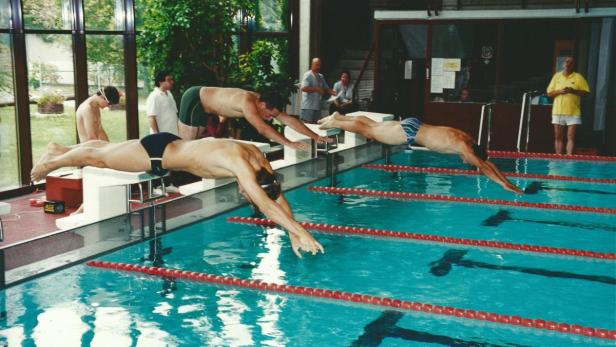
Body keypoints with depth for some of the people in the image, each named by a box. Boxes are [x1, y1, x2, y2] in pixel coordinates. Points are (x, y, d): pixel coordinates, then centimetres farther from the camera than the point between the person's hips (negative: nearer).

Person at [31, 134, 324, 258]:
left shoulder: (257, 156, -11)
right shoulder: (239, 163, -36)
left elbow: (277, 195, -5)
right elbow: (265, 204, -43)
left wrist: (293, 232, -10)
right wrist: (300, 232, -44)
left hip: (169, 145, 8)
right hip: (156, 154, -8)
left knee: (108, 150, 28)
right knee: (99, 157, 16)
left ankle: (59, 149, 52)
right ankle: (52, 162, 43)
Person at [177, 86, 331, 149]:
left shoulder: (262, 101, -10)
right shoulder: (247, 102, -35)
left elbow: (289, 120, -11)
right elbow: (262, 128, -48)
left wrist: (316, 136, -15)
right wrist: (289, 143, -53)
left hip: (205, 103, 9)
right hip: (194, 99, -9)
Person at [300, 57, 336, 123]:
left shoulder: (321, 77, 15)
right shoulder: (308, 75, -8)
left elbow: (326, 88, 19)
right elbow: (304, 88, -22)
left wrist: (334, 94, 0)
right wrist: (317, 89, -20)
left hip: (317, 106, 8)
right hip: (308, 107, -8)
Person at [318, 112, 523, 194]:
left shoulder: (467, 139, 1)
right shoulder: (463, 146, -24)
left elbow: (487, 161, 10)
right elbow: (482, 166, -29)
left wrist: (506, 179, 8)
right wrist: (504, 185, -28)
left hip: (411, 126, 9)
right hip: (409, 132, -9)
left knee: (373, 125, 20)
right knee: (368, 132, 2)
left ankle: (339, 117, 31)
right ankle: (335, 123, 14)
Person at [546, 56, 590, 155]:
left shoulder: (578, 77, 2)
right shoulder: (557, 76, 9)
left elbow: (586, 92, 0)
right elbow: (549, 93, 8)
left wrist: (573, 91, -15)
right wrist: (559, 91, -11)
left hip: (573, 112, -2)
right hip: (558, 111, 3)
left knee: (571, 136, -6)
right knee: (558, 137, 4)